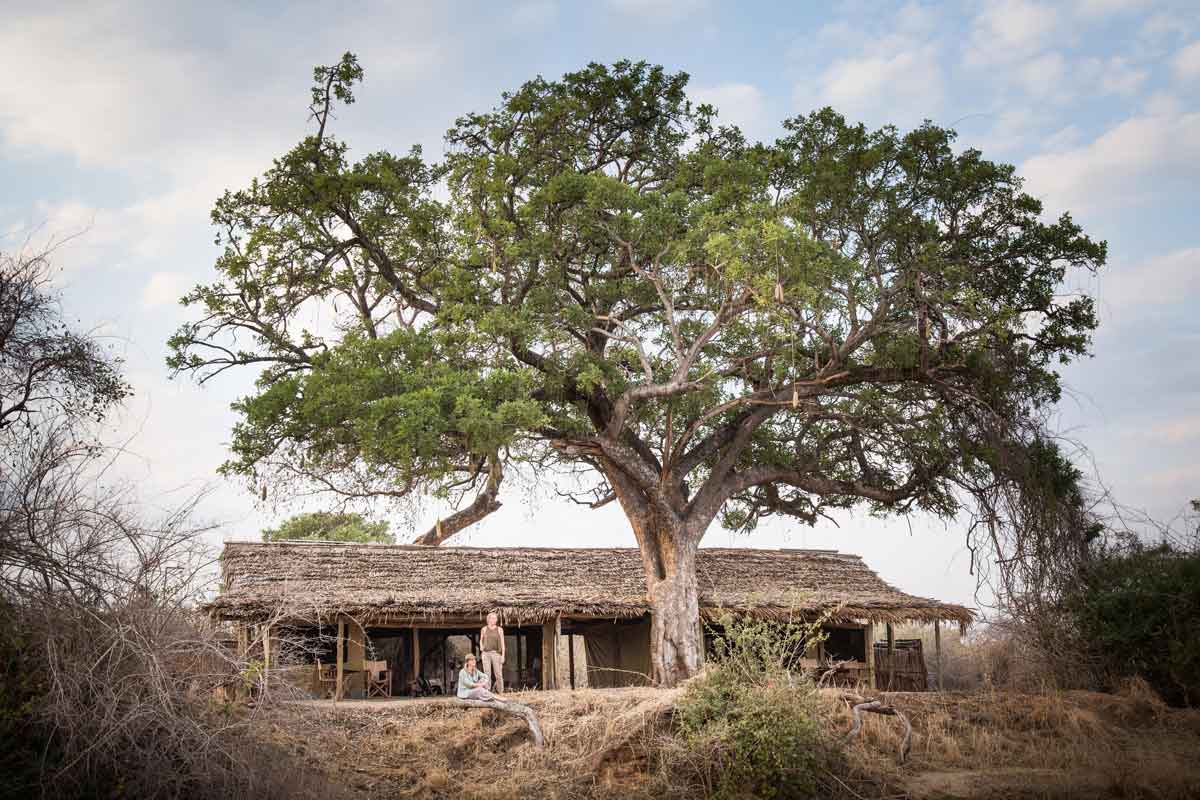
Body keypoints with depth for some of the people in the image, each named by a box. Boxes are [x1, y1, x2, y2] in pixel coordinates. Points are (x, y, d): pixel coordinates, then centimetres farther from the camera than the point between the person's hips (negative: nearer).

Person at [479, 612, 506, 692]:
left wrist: (503, 655, -1)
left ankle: (501, 691, -1)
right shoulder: (484, 629, 10)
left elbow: (502, 643, 5)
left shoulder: (499, 629, 6)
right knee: (487, 674, -1)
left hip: (496, 653, -1)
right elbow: (481, 640, 23)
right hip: (486, 653, 1)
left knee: (498, 674, -5)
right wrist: (481, 647, 3)